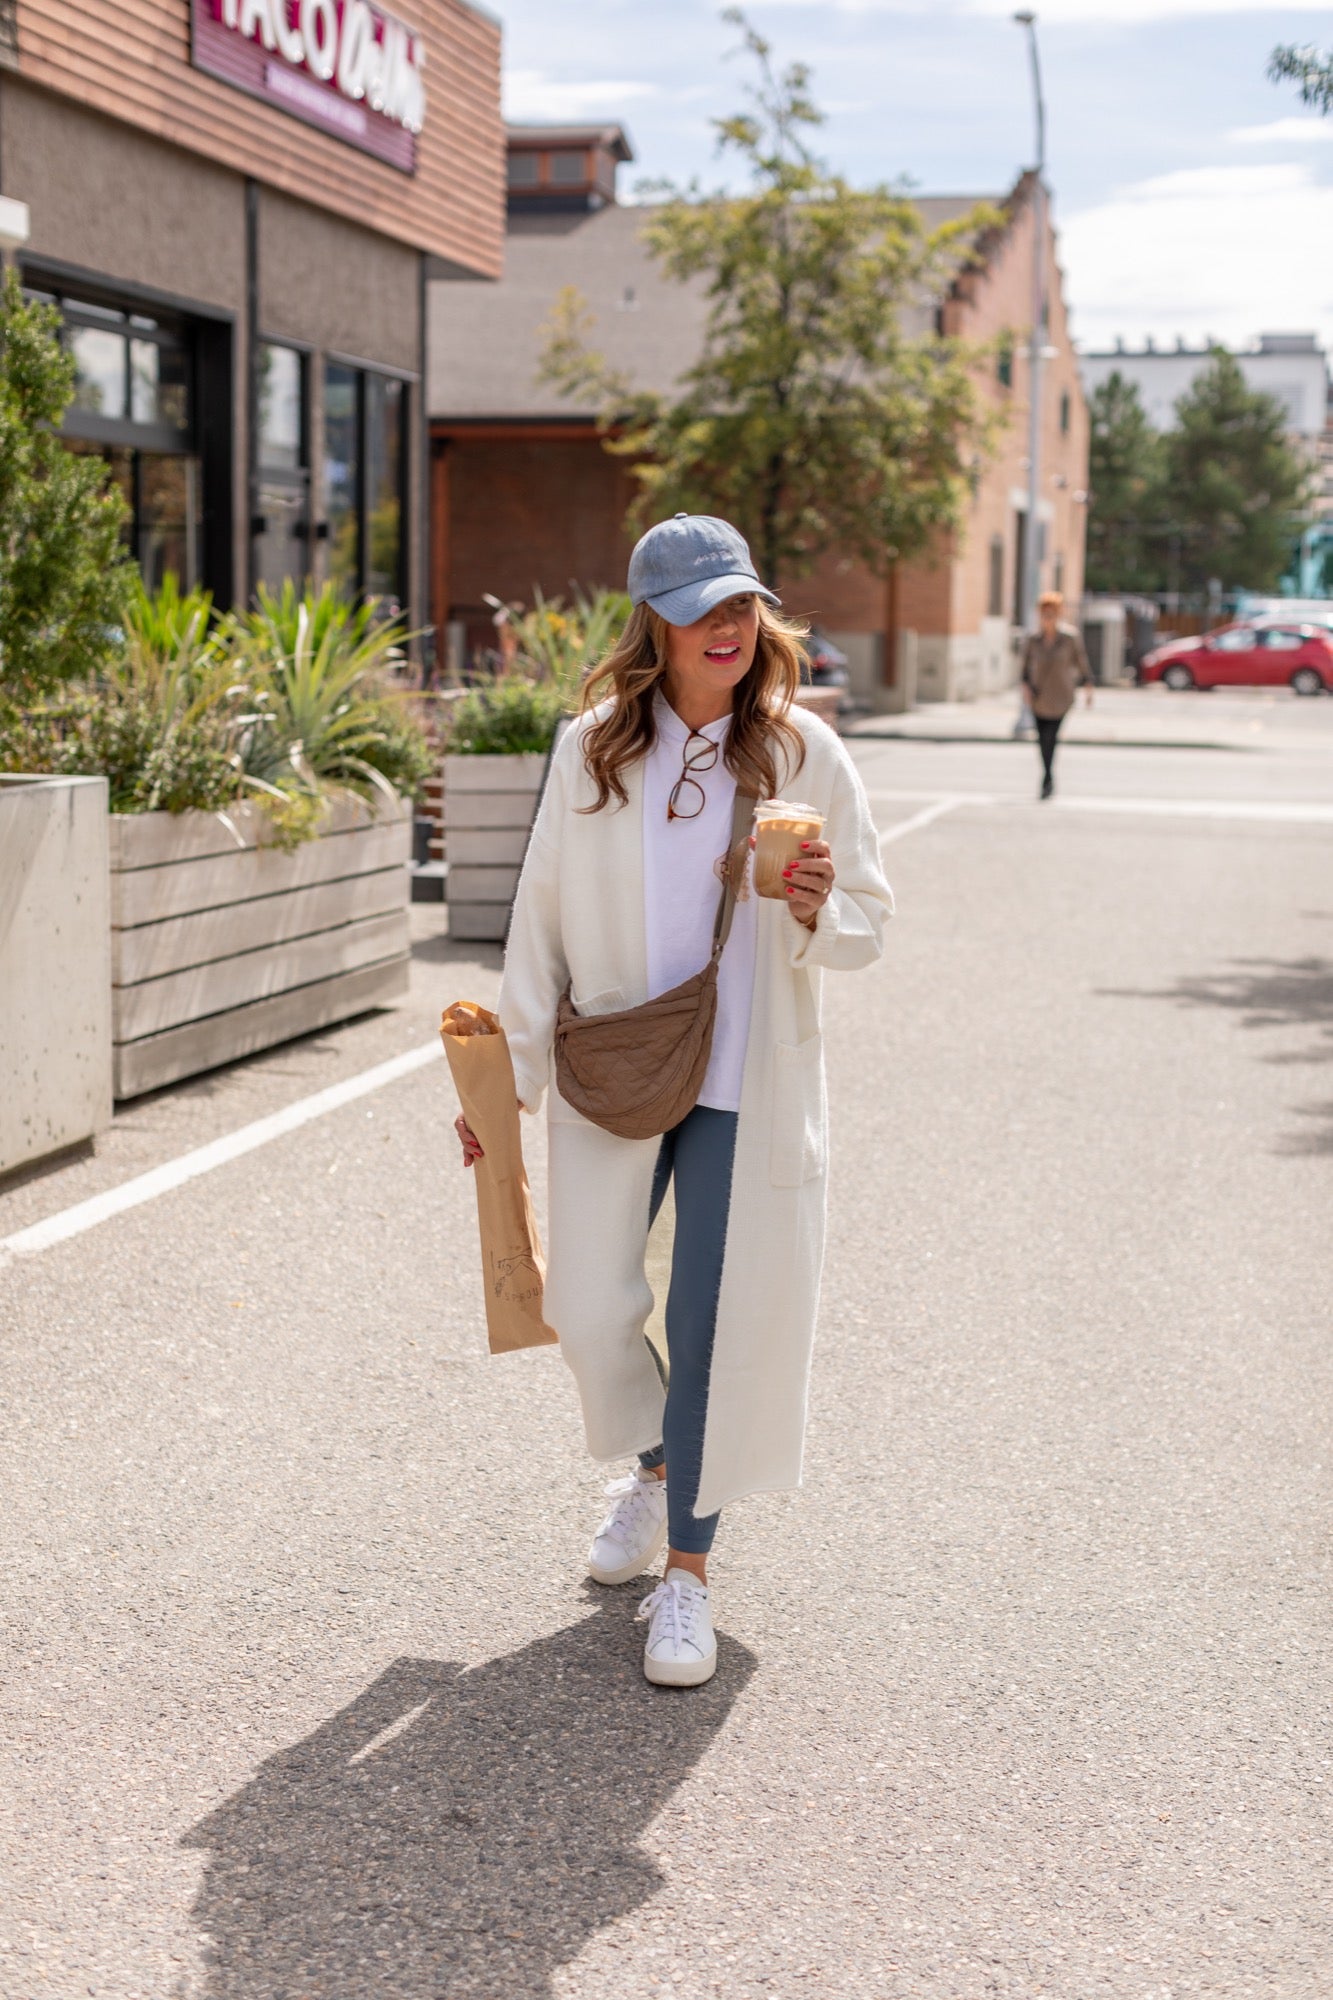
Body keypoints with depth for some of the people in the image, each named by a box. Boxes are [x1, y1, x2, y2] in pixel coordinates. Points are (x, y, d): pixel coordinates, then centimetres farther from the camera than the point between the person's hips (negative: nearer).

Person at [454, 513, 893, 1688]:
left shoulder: (803, 754, -4)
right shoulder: (592, 750, -1)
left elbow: (869, 924, 2)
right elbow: (544, 917, 6)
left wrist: (817, 913, -21)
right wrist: (511, 1068, 6)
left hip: (747, 1082, -2)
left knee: (717, 1322, -1)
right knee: (589, 1306, 2)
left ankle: (688, 1569, 15)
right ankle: (652, 1469, 35)